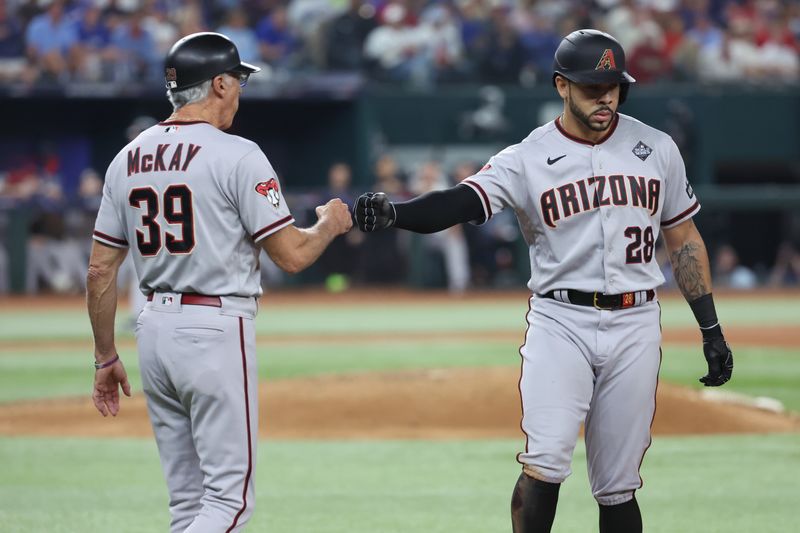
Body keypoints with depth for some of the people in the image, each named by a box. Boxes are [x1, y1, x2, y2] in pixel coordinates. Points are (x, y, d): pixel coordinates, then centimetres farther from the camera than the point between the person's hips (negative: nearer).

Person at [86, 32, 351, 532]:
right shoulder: (237, 156, -11)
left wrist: (106, 357, 18)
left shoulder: (127, 159, 9)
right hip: (217, 330, -7)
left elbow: (100, 271, 9)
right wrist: (330, 224, 10)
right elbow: (292, 254, -11)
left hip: (155, 329, 7)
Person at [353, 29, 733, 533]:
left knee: (618, 488, 5)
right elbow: (463, 202, -20)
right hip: (560, 322, -2)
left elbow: (684, 238, 13)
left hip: (635, 326, 2)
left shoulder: (656, 149, 5)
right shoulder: (527, 159, -4)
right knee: (545, 466, -18)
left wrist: (711, 330, 10)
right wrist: (394, 213, -40)